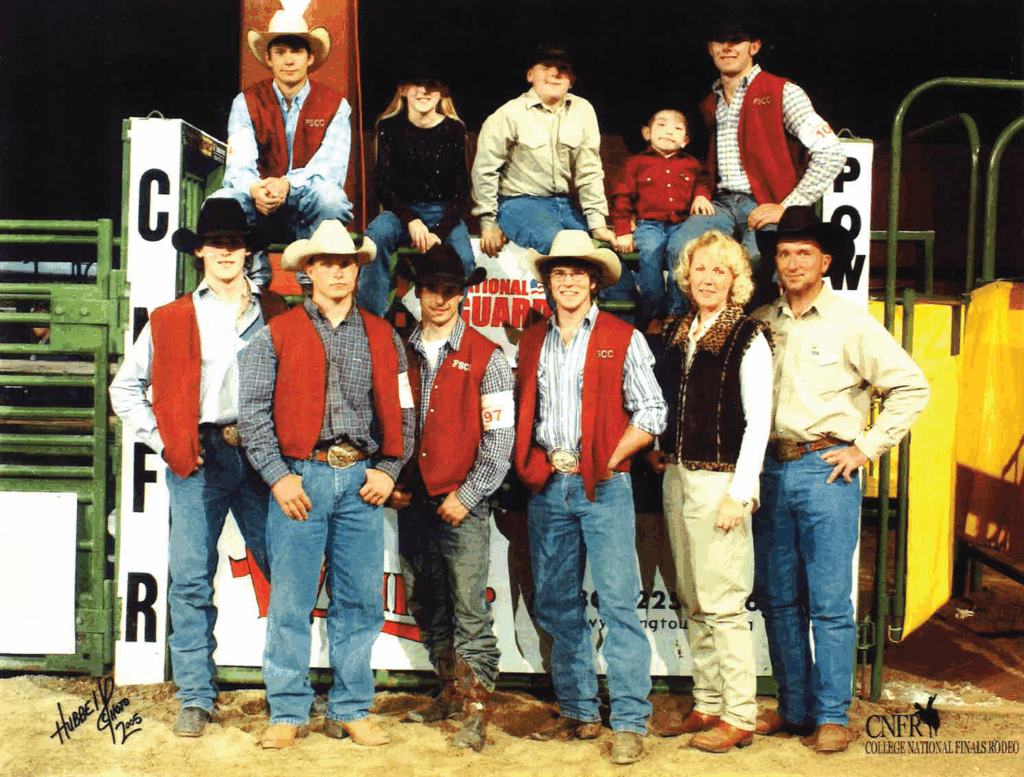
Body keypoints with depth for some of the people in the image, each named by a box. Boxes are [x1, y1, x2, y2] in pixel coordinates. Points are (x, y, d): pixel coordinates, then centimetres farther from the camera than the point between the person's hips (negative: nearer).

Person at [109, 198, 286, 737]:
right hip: (199, 460, 0)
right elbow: (125, 389, 14)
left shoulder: (276, 313, 11)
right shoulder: (170, 321, 11)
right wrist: (164, 442, 3)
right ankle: (195, 698, 10)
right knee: (191, 581, 0)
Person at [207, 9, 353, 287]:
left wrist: (288, 184, -34)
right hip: (259, 211, 1)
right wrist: (254, 188, -36)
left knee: (331, 197, -36)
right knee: (220, 202, -30)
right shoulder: (247, 102, 4)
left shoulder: (335, 105, 1)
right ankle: (255, 275, -7)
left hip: (309, 207, -1)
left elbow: (332, 167, -14)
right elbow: (239, 163, -9)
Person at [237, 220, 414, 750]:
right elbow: (253, 412, 1)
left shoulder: (383, 338, 13)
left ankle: (350, 710, 18)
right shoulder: (276, 336, 6)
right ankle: (288, 712, 12)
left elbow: (401, 412, 15)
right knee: (290, 602, 0)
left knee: (360, 602, 5)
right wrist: (278, 476, -7)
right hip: (301, 477, -2)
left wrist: (388, 469, 3)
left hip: (362, 483, 2)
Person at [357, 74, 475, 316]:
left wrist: (438, 232, -16)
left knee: (463, 260, -29)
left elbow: (461, 193, 0)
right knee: (376, 233, -33)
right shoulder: (389, 127, 1)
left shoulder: (454, 130, 0)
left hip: (444, 213, 0)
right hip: (401, 210, 0)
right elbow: (383, 187, -1)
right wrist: (411, 221, -19)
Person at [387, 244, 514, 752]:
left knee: (469, 609, -6)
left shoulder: (486, 357, 0)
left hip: (462, 505, -4)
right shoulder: (399, 352, 11)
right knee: (426, 608, 13)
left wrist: (467, 496, -9)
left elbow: (500, 437, -3)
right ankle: (451, 692, 29)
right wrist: (393, 482, 4)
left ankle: (475, 713, 2)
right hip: (411, 502, 5)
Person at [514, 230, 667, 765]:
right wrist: (536, 461, 4)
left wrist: (608, 459, -7)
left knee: (618, 604, -6)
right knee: (557, 606, 8)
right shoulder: (531, 342, 14)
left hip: (604, 486, -4)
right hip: (547, 487, 4)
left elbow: (652, 413, 0)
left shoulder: (623, 339, 3)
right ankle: (578, 714, 20)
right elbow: (521, 412, 18)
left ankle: (629, 723, 0)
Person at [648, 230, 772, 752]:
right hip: (676, 476, 7)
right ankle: (707, 705, 22)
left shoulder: (749, 338, -7)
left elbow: (758, 422, -10)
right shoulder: (675, 332, 12)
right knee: (693, 602, 12)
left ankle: (739, 717, 6)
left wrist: (740, 493, -15)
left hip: (720, 481, -7)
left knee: (723, 604, -4)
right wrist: (657, 450, 9)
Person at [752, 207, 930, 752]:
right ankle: (793, 708, 22)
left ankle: (831, 717, 8)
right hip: (770, 470, 4)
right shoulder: (761, 323, 10)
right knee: (777, 598, 9)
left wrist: (867, 447, -5)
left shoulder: (850, 323, -1)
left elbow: (911, 387, -1)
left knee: (829, 601, -2)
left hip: (826, 469, -4)